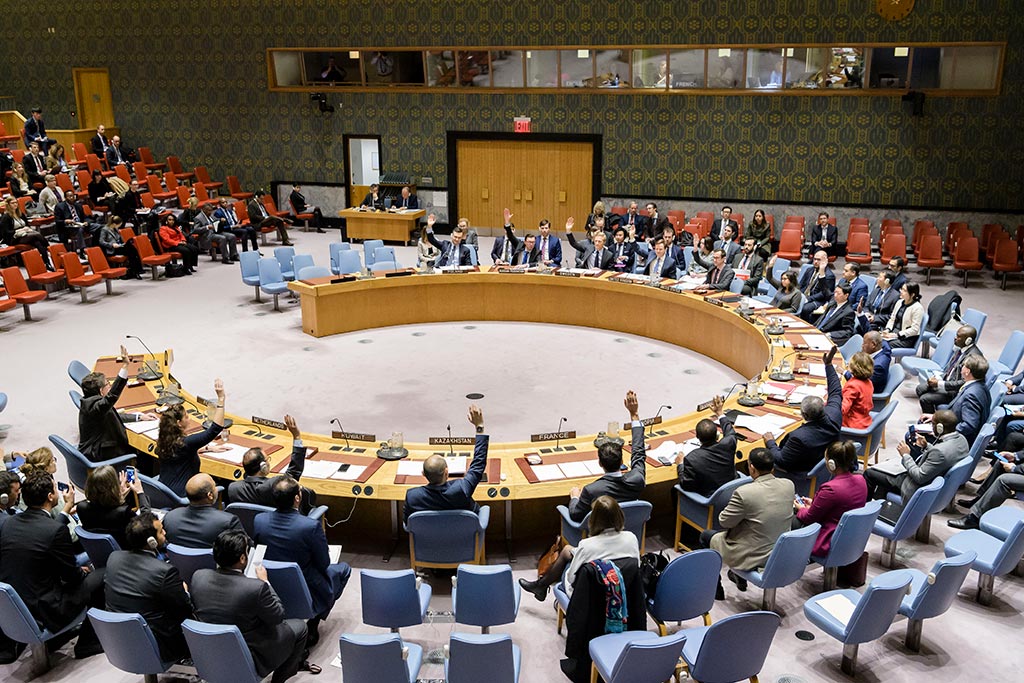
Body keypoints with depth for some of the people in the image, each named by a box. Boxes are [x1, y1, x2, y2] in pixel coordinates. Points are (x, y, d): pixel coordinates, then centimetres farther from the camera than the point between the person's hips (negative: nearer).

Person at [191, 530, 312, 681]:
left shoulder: (198, 577, -16)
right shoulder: (256, 587, -31)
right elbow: (278, 616, -14)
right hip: (249, 660, -6)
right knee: (298, 626, 17)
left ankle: (297, 662, 43)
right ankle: (280, 678, 29)